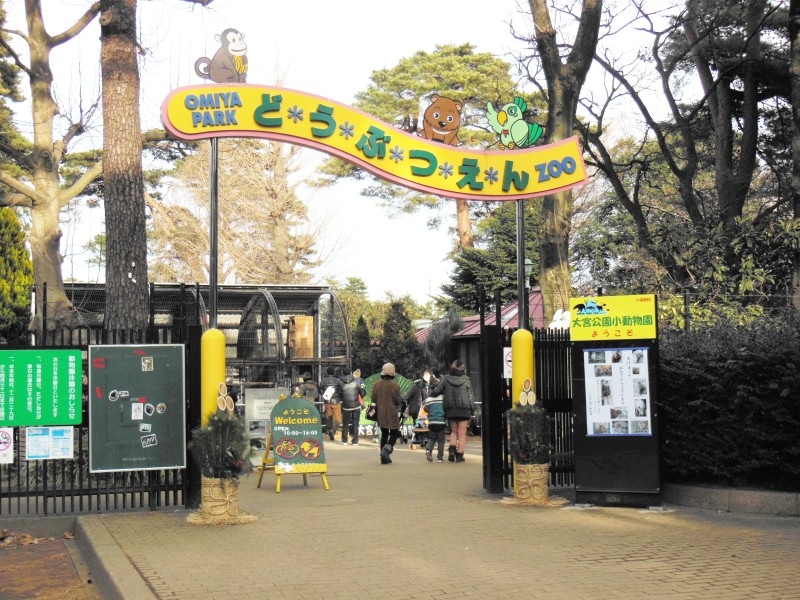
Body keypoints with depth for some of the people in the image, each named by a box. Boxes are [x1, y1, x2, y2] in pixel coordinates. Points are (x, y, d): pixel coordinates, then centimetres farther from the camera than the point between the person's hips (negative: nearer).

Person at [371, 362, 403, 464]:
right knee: (394, 433, 10)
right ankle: (387, 449, -14)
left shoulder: (377, 384, -2)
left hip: (381, 414, 5)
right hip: (392, 414, -4)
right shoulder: (394, 385, -15)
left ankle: (384, 457, 14)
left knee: (384, 434, 15)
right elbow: (399, 400, -10)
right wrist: (401, 395, 11)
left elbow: (373, 399, 4)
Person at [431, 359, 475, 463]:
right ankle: (459, 454, 3)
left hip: (450, 410, 2)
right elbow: (470, 397, 0)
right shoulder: (466, 380, -2)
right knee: (462, 433, 5)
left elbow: (436, 391, -4)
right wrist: (472, 411, 6)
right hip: (464, 410, -2)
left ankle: (452, 448, -4)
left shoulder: (445, 379, -1)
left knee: (454, 431, 18)